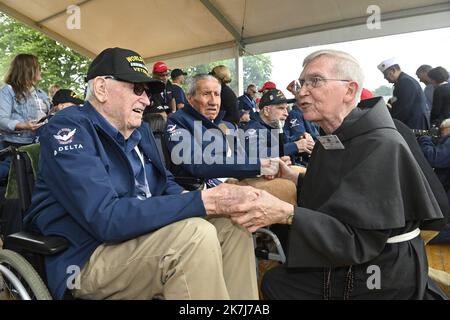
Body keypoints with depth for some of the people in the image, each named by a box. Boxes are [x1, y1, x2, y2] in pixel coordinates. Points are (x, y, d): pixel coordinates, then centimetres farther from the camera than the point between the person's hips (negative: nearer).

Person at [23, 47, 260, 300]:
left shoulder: (140, 130, 8)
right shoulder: (69, 128, -17)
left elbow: (166, 184, 14)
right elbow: (106, 218, -29)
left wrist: (218, 199, -10)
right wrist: (202, 201, -30)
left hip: (142, 236, 8)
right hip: (87, 258, -8)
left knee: (232, 222, 0)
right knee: (195, 233, -30)